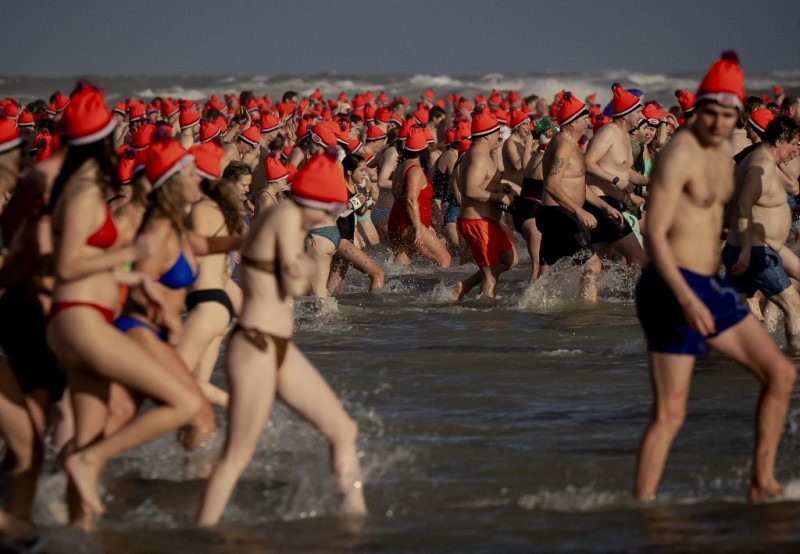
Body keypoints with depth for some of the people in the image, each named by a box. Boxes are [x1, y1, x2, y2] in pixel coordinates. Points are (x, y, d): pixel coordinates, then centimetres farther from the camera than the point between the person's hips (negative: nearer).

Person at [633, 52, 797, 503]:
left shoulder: (723, 153, 13)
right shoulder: (679, 155, -16)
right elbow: (655, 234, -21)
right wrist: (686, 300, -30)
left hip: (710, 288, 9)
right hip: (674, 289, -9)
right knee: (670, 414, -7)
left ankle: (763, 483, 14)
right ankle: (642, 505, -1)